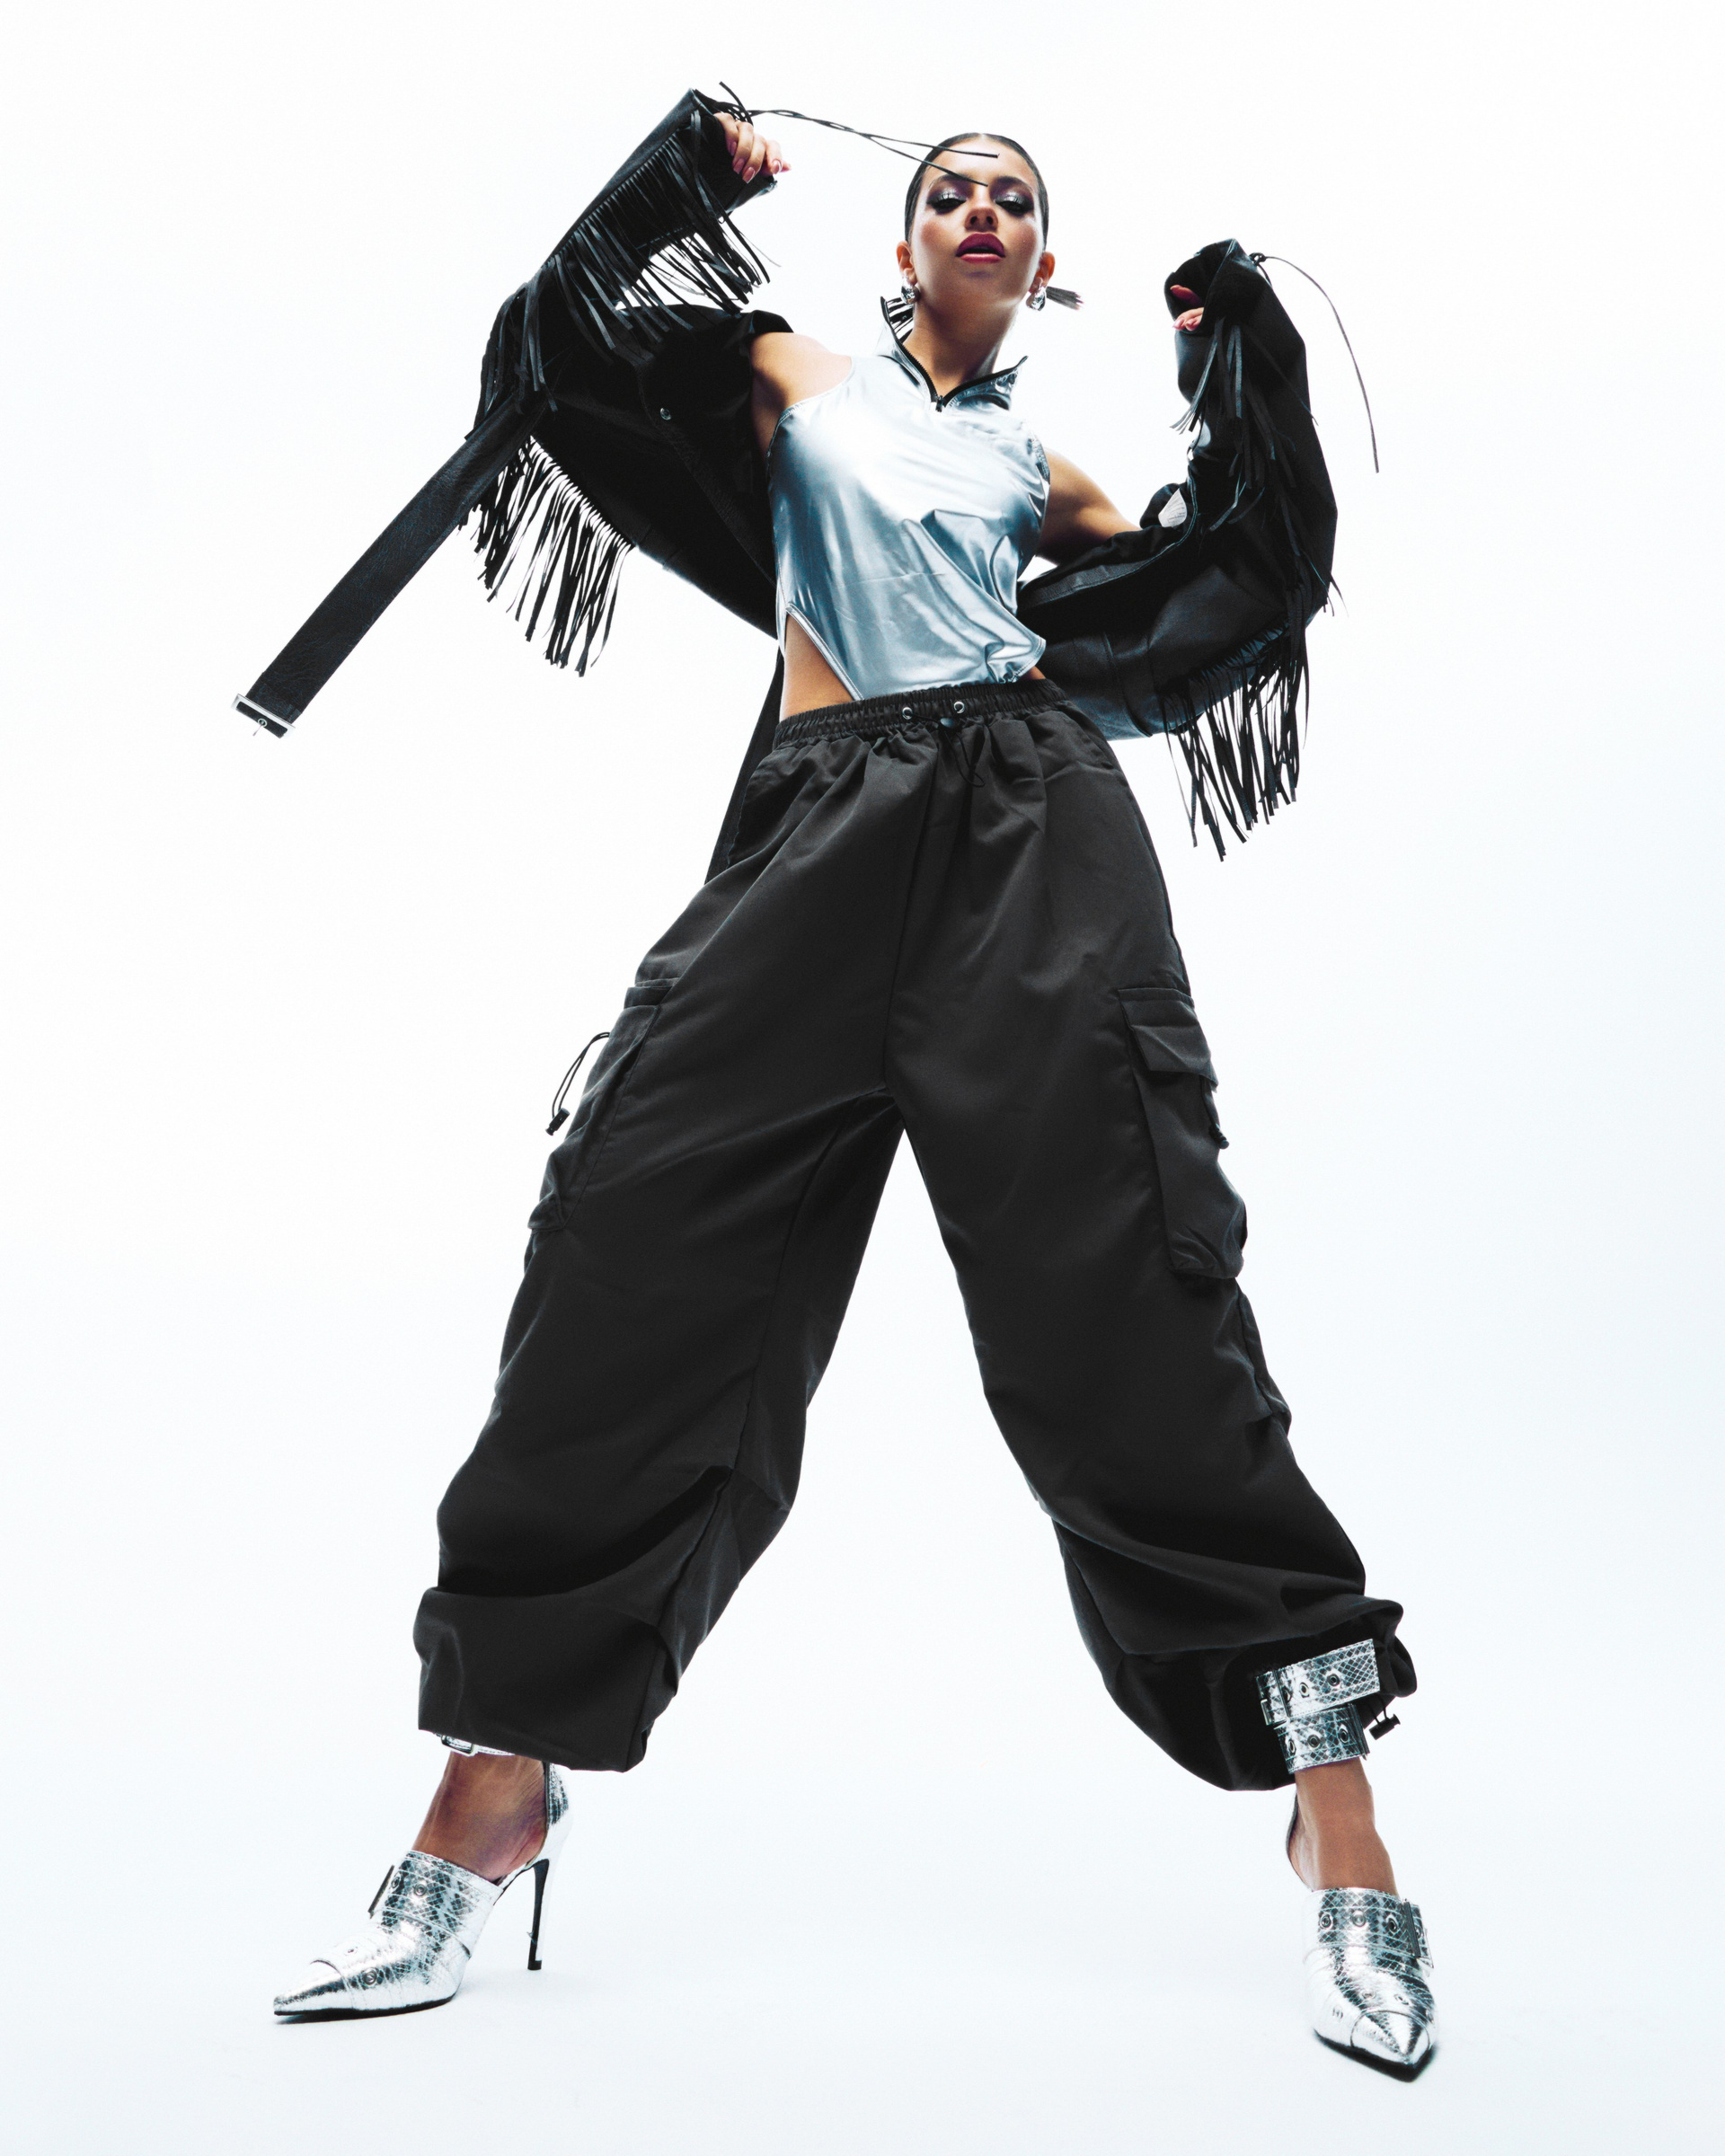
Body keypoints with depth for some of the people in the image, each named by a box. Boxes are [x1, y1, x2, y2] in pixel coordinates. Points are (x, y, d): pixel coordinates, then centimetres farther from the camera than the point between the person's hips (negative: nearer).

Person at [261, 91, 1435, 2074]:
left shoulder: (1036, 468, 26)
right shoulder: (796, 378, 26)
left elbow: (1249, 575, 23)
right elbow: (567, 344, 19)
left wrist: (1246, 369, 22)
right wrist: (687, 177, 18)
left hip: (1034, 841, 0)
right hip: (820, 837, 1)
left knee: (1128, 1307, -9)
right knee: (633, 1268, -6)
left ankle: (1341, 1828, -1)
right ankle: (493, 1801, 8)